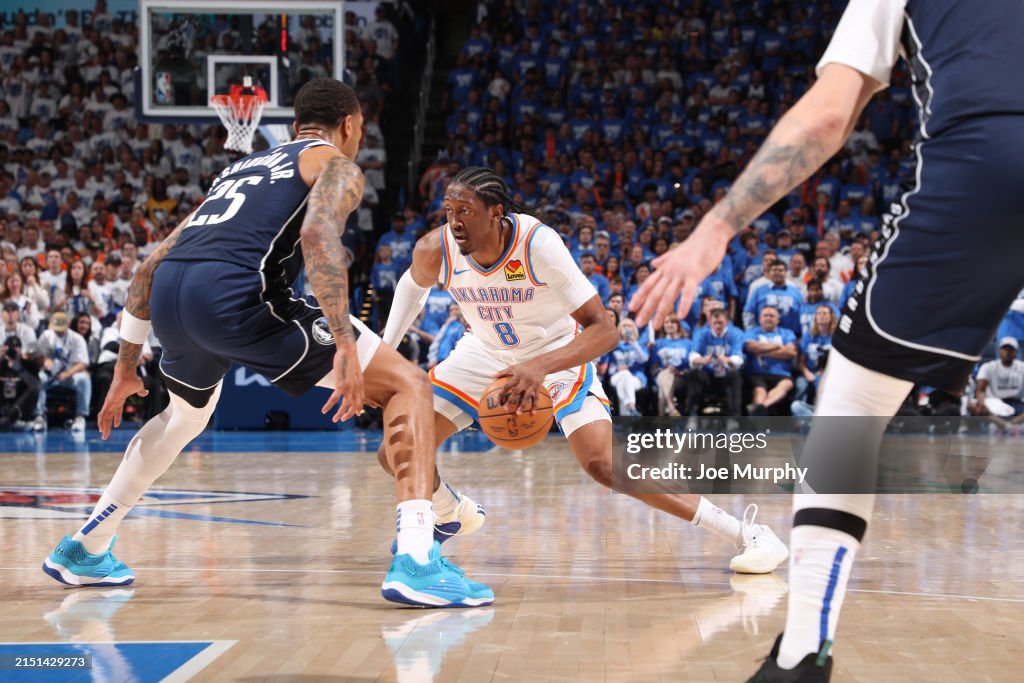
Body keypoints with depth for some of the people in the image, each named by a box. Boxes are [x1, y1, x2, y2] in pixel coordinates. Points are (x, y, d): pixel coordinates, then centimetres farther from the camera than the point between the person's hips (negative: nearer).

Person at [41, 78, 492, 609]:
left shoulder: (242, 168, 35)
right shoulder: (337, 165, 15)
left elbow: (151, 265, 33)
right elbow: (318, 235, -10)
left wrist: (126, 366, 39)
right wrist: (345, 345, -16)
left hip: (170, 294, 7)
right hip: (235, 292, -7)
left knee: (185, 416, 38)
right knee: (408, 386, 1)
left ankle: (84, 551, 43)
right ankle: (416, 562, -15)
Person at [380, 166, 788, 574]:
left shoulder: (539, 243, -33)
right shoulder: (435, 250, -22)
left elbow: (603, 330, -35)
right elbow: (413, 285, 6)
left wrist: (539, 367, -50)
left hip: (558, 352, -4)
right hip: (485, 352, 4)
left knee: (604, 465, -22)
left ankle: (746, 533, -13)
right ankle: (454, 515, 30)